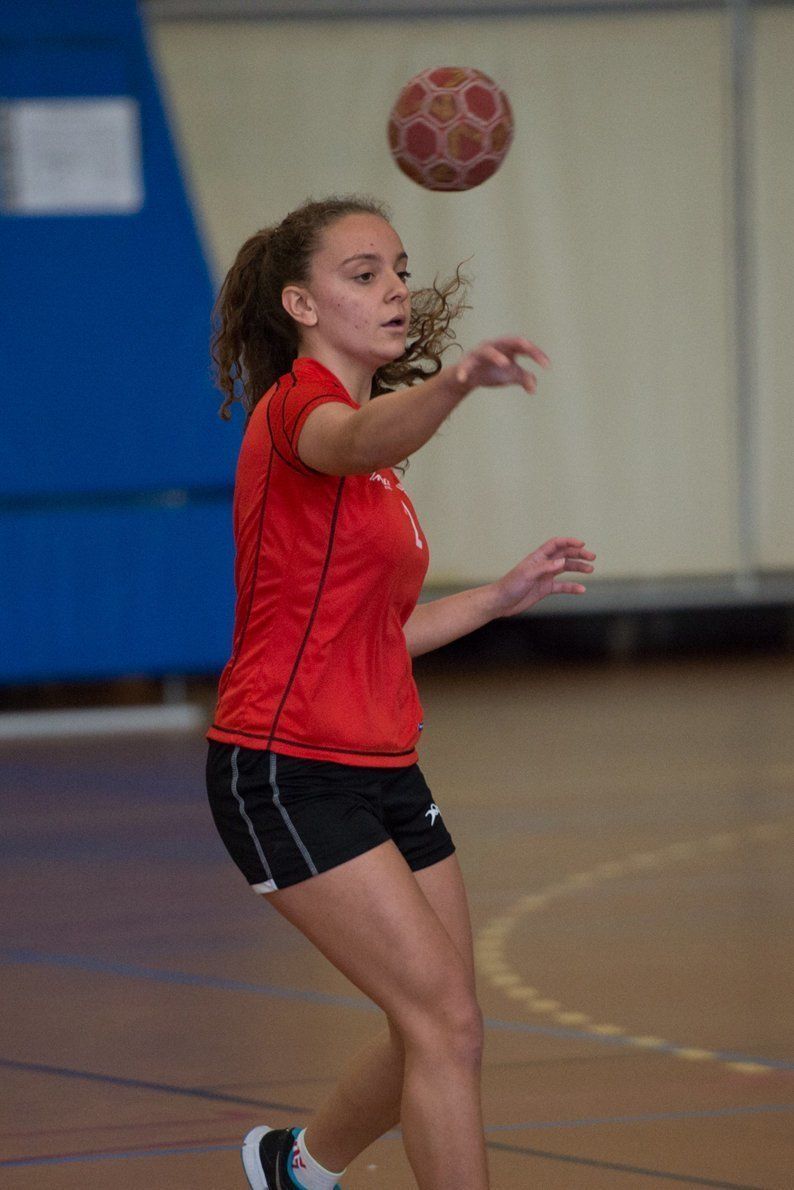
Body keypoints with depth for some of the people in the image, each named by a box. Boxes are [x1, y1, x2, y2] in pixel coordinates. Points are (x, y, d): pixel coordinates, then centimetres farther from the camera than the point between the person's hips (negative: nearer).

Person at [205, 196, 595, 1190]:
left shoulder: (374, 441, 16)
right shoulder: (297, 404, -12)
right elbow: (356, 443, -40)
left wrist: (501, 596, 16)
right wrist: (456, 382, -59)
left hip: (380, 767, 9)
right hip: (286, 771, -9)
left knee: (439, 1032, 13)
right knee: (446, 1022, -15)